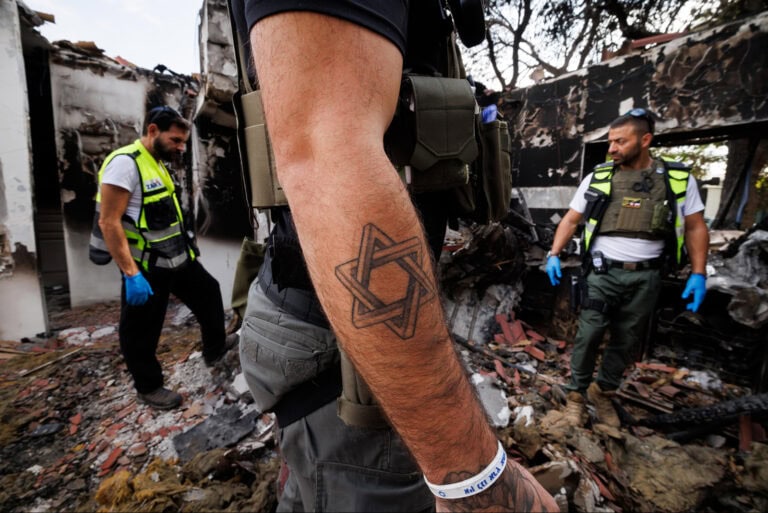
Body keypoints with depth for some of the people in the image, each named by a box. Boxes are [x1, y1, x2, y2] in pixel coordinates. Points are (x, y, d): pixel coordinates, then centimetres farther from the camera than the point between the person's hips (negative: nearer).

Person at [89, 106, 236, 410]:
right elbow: (109, 222, -22)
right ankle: (149, 388, 26)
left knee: (209, 293, 21)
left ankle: (214, 349, 38)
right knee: (141, 333, 7)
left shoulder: (159, 164, 12)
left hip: (177, 259, 10)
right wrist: (132, 274, -26)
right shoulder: (125, 163, -17)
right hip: (146, 267, -9)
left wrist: (184, 248, 21)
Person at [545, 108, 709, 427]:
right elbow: (570, 220, 4)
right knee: (589, 336, 1)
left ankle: (603, 392, 32)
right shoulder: (597, 178, 1)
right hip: (603, 273, -1)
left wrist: (698, 273, -3)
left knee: (626, 341, 12)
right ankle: (576, 394, 18)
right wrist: (554, 254, -9)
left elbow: (696, 228, 6)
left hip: (645, 277, 1)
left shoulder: (678, 179, 2)